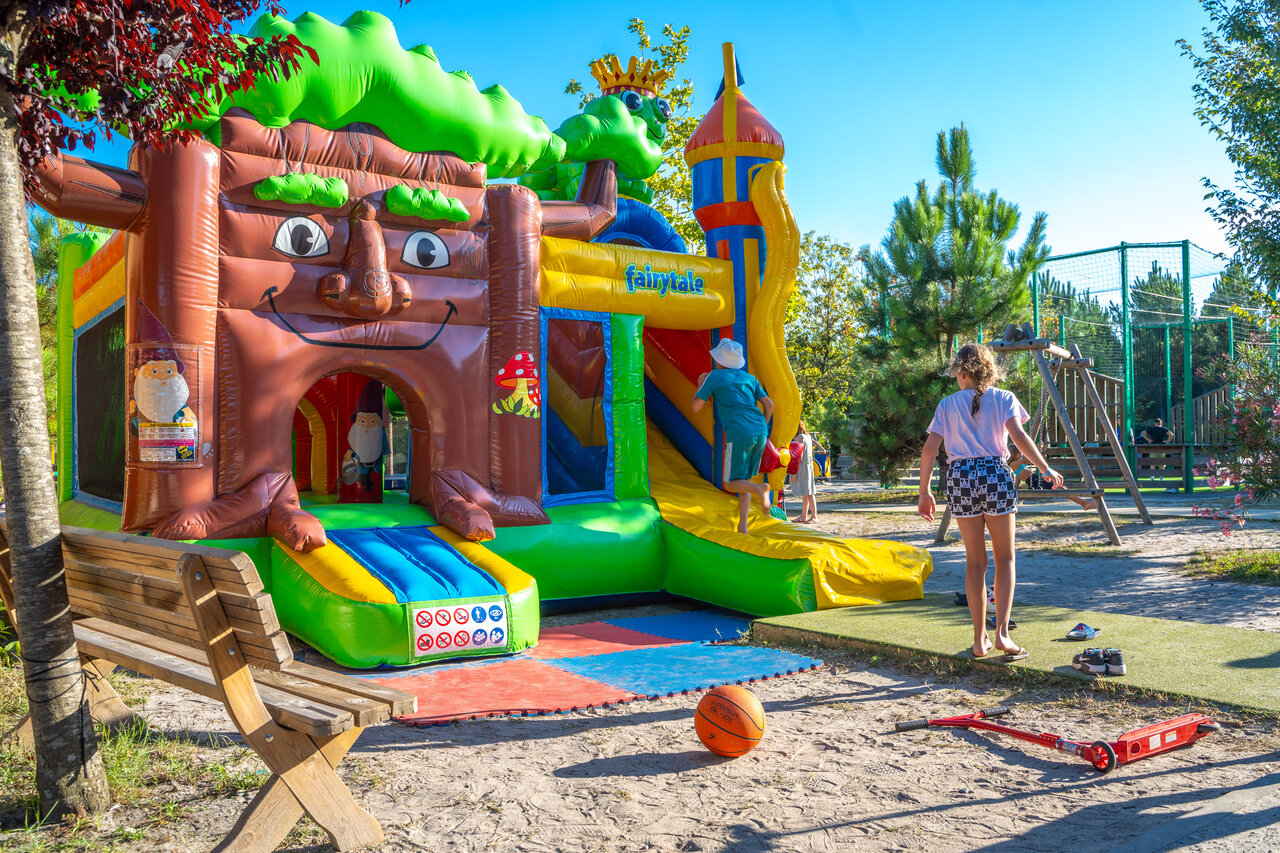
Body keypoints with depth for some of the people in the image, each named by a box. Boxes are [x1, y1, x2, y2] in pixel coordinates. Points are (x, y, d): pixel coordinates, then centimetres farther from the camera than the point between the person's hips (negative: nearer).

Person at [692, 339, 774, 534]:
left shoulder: (714, 377, 6)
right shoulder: (748, 378, 19)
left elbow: (696, 407, 8)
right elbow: (769, 404, 14)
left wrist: (700, 386, 25)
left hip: (739, 433, -6)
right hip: (760, 432, 6)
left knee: (731, 483, 2)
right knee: (743, 480, 15)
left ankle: (760, 488, -29)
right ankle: (742, 526, 7)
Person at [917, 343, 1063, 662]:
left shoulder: (948, 405, 7)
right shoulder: (1004, 399, 4)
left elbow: (929, 449, 1)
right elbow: (1019, 436, -11)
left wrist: (924, 492, 6)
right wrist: (1046, 469, -3)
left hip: (960, 478, 2)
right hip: (995, 475, -1)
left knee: (975, 561, 9)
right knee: (1005, 558, 9)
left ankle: (980, 640, 12)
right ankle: (1002, 632, -4)